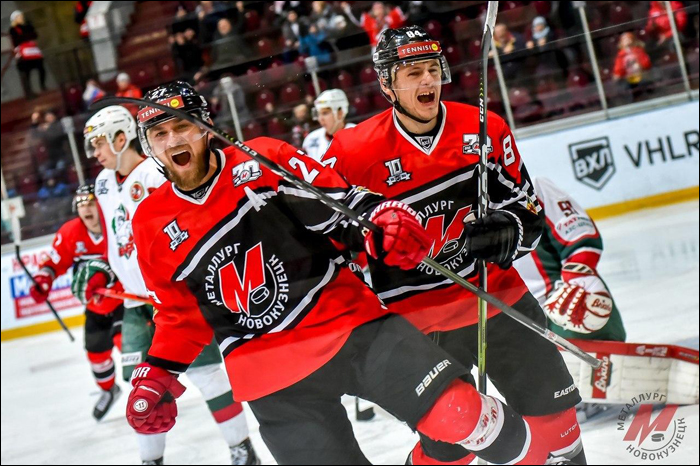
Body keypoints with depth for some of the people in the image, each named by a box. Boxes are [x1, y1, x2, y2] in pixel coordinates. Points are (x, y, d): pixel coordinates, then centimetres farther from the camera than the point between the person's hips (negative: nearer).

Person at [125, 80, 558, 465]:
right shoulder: (152, 225, 5)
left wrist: (386, 217, -19)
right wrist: (157, 373, 7)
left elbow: (343, 201, 0)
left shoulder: (264, 160, -1)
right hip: (274, 378, 1)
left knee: (459, 412, -12)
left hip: (351, 322, -1)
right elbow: (183, 314, 17)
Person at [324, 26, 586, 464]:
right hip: (419, 318, -3)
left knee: (552, 404, 10)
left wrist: (506, 229, -19)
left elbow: (528, 210, 1)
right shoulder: (355, 152, -12)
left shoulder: (485, 129, -4)